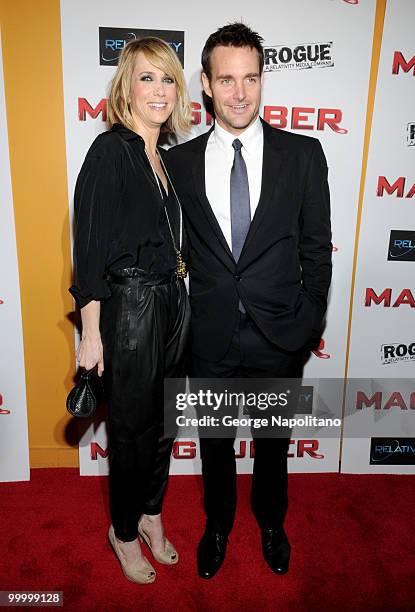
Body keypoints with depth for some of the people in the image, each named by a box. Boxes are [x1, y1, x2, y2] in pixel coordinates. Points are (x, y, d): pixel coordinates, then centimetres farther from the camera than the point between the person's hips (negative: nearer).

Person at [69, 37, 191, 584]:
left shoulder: (164, 157, 11)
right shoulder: (110, 151, -11)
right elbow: (89, 247, -15)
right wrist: (91, 334, -16)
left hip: (171, 305, 7)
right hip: (129, 309, -7)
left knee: (162, 421, 18)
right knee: (132, 428, 9)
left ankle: (151, 513, 42)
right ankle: (124, 531, 34)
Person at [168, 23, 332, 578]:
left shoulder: (303, 154, -4)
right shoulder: (180, 161, -1)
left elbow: (317, 249, -1)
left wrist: (309, 325, -2)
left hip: (279, 337, 0)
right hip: (211, 338, 1)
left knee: (273, 443, 21)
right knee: (215, 443, 20)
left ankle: (271, 523, 50)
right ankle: (218, 525, 49)